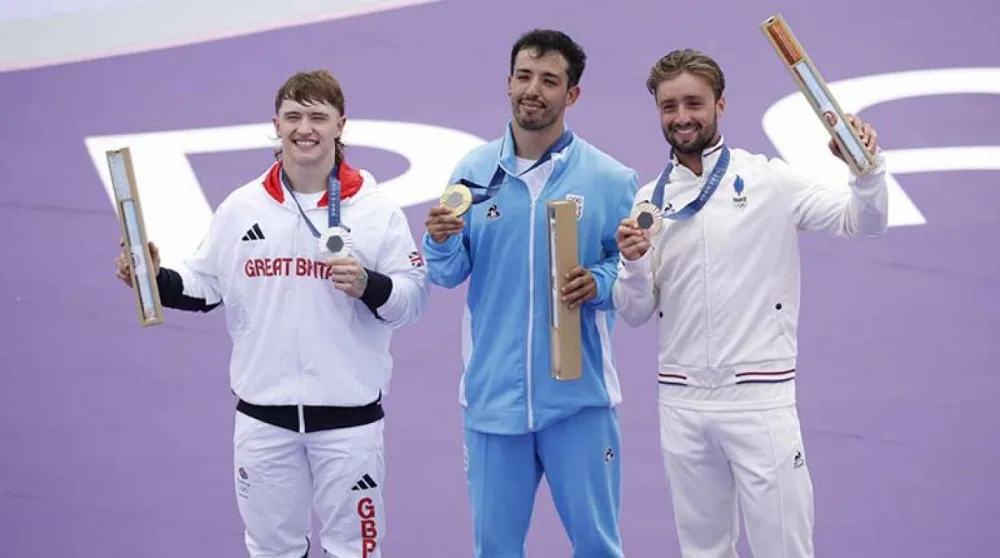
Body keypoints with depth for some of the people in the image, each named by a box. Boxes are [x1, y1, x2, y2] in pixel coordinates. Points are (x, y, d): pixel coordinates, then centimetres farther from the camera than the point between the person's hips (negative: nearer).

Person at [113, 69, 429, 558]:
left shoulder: (376, 208, -5)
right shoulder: (240, 207, 3)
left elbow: (413, 297, -4)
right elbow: (204, 288, 10)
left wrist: (369, 286, -23)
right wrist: (155, 279, -7)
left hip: (348, 411, -2)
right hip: (263, 411, 3)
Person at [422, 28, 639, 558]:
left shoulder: (610, 178, -6)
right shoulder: (473, 171, 1)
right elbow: (449, 275, 4)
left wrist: (598, 283, -19)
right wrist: (442, 243, -17)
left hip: (578, 394, -2)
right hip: (492, 392, 2)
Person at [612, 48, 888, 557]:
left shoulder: (769, 181, -2)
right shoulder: (649, 200, 7)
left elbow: (864, 223, -6)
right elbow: (636, 313, 8)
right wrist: (634, 264, -12)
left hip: (759, 397, -4)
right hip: (681, 402, 4)